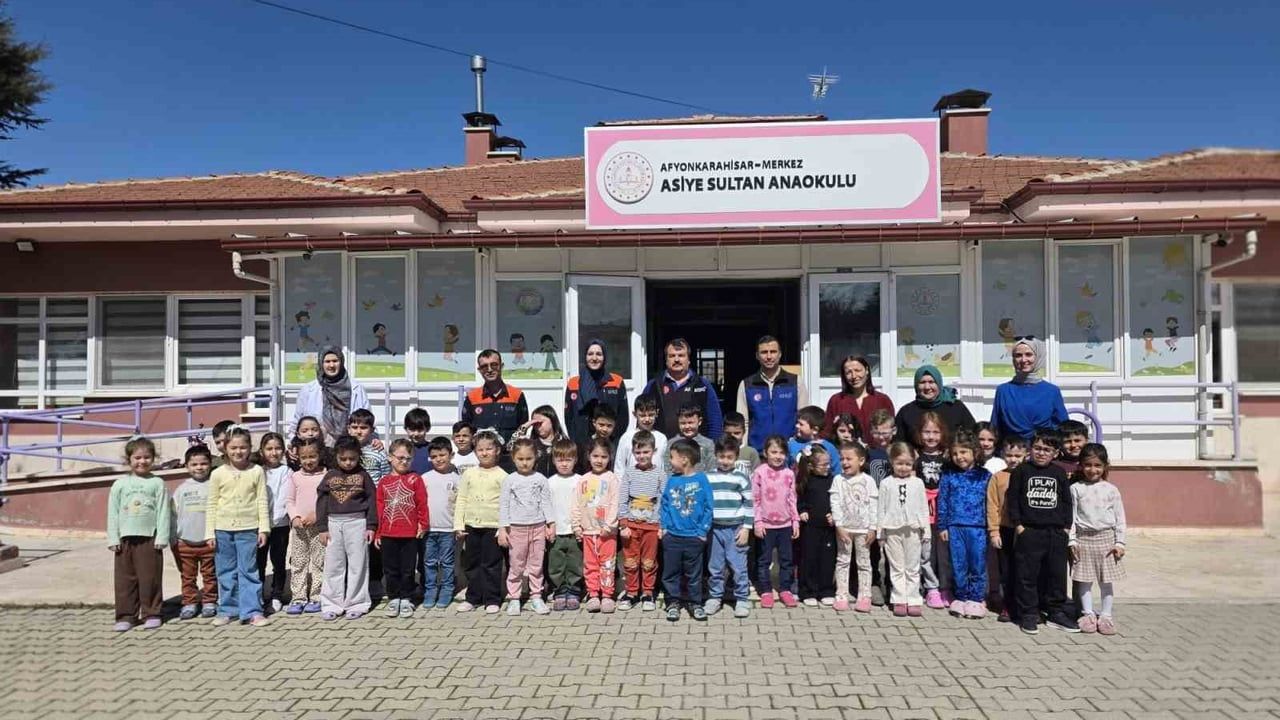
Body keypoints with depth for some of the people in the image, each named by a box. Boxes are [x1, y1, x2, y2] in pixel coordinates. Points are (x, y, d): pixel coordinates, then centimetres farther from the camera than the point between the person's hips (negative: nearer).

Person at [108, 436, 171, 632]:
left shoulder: (157, 483, 2)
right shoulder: (120, 484, 6)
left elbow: (163, 512, -1)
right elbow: (113, 513, 7)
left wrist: (162, 537, -6)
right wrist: (113, 539, 1)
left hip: (150, 538, -2)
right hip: (125, 539, 2)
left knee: (150, 578, 2)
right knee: (125, 579, 6)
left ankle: (151, 614, 12)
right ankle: (126, 616, 14)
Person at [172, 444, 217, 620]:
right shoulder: (182, 489, 3)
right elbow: (173, 515, 6)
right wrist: (173, 539, 5)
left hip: (209, 542, -2)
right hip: (185, 542, 2)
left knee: (210, 575, 8)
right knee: (187, 576, 11)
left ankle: (209, 602, 19)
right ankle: (189, 603, 21)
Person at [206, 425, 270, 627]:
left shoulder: (257, 472, -1)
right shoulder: (218, 474, 2)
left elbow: (262, 502, 0)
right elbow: (212, 505, 5)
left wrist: (263, 528, -4)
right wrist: (210, 532, 1)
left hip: (248, 529, -2)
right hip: (223, 529, 2)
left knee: (249, 571, 1)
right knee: (226, 572, 11)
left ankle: (252, 611, 5)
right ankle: (227, 610, 21)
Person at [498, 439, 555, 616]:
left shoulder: (540, 479, 2)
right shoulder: (509, 480, -2)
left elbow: (546, 503, 6)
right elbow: (503, 505, -1)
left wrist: (551, 524, 1)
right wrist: (502, 529, -5)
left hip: (538, 527, 1)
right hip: (517, 528, -1)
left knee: (536, 565, 8)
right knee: (516, 566, 5)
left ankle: (536, 597, 17)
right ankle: (513, 599, 14)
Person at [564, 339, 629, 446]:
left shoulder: (617, 382, 7)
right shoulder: (573, 384, 9)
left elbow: (623, 416, 6)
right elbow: (568, 418, 8)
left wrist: (609, 437, -7)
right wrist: (577, 442, -4)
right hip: (582, 445, 0)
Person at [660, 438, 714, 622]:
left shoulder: (701, 479, -7)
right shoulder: (671, 480, 2)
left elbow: (708, 507, -5)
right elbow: (663, 504, 8)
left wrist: (703, 531, -8)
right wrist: (663, 526, -2)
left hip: (694, 537, -2)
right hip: (671, 536, 2)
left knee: (694, 573, 10)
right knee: (671, 572, 9)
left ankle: (695, 602, 24)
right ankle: (673, 602, 22)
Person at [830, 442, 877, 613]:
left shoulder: (868, 481, -4)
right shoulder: (839, 480, -2)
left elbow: (873, 505, -4)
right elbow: (835, 504, -6)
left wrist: (873, 528, -7)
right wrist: (839, 526, -13)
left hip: (863, 528, -1)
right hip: (844, 527, 1)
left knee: (864, 562, 7)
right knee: (842, 562, 7)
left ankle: (864, 597, 13)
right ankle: (841, 596, 13)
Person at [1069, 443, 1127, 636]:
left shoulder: (1111, 490, 1)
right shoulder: (1076, 489, 0)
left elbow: (1120, 518, 3)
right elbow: (1071, 517, 0)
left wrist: (1119, 542, -2)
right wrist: (1072, 540, -5)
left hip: (1106, 538, 0)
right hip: (1084, 539, 0)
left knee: (1107, 580, 6)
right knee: (1084, 579, 5)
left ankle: (1105, 615, 17)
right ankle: (1088, 614, 17)